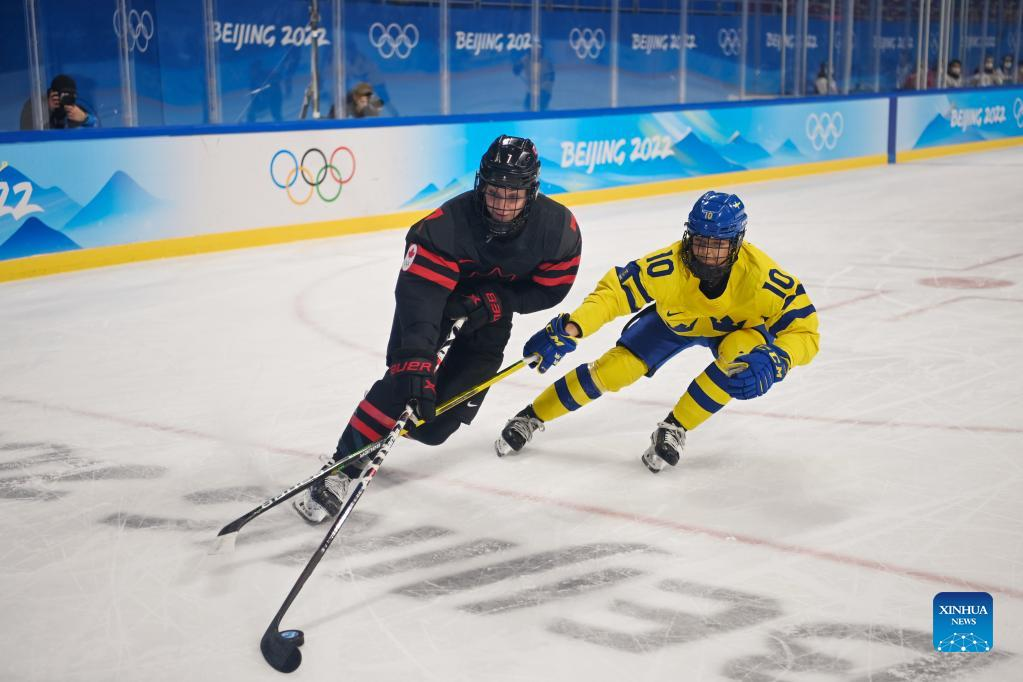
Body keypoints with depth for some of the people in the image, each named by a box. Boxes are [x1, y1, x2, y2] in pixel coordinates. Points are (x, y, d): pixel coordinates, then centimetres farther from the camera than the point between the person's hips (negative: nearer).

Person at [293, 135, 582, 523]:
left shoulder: (559, 228, -25)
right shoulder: (445, 226, -35)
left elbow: (552, 286, -10)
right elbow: (418, 297, -41)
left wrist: (496, 301, -25)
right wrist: (416, 364, -50)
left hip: (488, 315, 3)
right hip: (435, 297, -2)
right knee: (403, 382, -24)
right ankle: (343, 470, -15)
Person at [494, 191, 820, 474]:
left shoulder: (762, 277, -38)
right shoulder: (668, 267, -37)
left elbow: (805, 330, -33)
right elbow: (613, 291, -31)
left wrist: (772, 361, -53)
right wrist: (569, 328, -47)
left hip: (735, 327, 0)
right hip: (673, 321, 1)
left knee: (738, 358, -34)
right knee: (614, 368, -12)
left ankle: (674, 429, -14)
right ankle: (531, 418, 7)